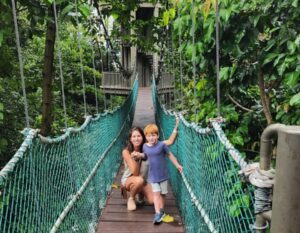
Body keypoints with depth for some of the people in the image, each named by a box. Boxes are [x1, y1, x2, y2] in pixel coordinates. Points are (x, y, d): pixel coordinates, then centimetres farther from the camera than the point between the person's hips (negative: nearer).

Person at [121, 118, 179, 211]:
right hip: (128, 179, -3)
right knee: (139, 180, -38)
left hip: (144, 180, 3)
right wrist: (136, 158, -36)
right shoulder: (126, 152, -21)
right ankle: (130, 198, -5)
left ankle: (139, 193, 16)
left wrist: (176, 127, -26)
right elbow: (135, 173, -24)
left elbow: (170, 141, -19)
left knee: (153, 200, -19)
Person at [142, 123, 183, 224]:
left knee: (162, 193, 10)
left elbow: (170, 155, -4)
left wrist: (177, 165, -4)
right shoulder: (145, 146, -3)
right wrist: (140, 155, -6)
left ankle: (161, 211, 28)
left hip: (163, 174, -1)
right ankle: (157, 213, -6)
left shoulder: (162, 145, -15)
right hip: (153, 175, 2)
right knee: (156, 193, -7)